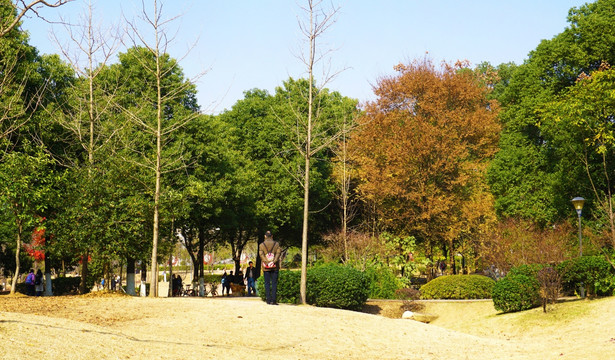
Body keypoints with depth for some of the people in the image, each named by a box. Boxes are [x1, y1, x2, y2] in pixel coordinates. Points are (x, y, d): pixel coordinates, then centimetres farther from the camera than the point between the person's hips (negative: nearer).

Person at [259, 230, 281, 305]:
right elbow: (278, 252, -7)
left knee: (267, 283, 3)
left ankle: (269, 300, -1)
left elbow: (261, 254, -7)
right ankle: (274, 300, -5)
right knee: (274, 283, 1)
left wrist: (267, 262, -13)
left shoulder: (261, 245, 5)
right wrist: (274, 261, -13)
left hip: (266, 267, 0)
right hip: (275, 266, 0)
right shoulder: (276, 244, 6)